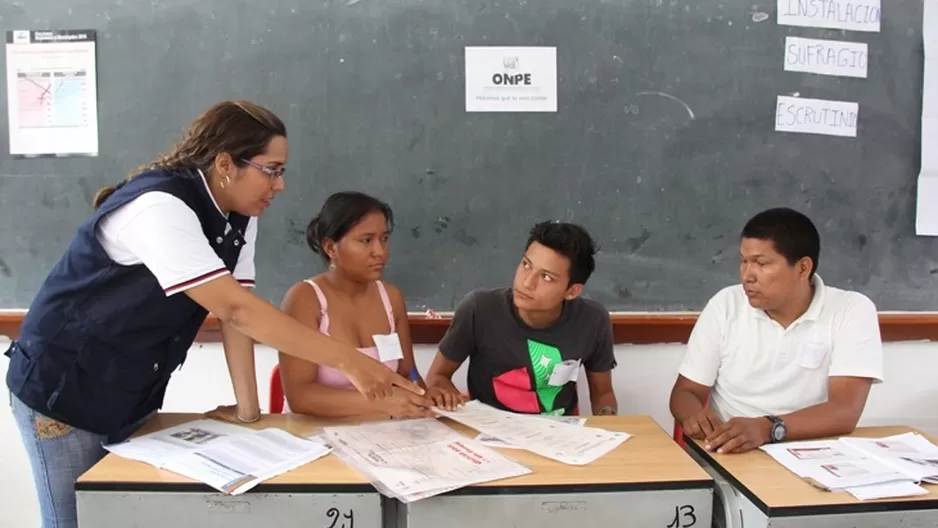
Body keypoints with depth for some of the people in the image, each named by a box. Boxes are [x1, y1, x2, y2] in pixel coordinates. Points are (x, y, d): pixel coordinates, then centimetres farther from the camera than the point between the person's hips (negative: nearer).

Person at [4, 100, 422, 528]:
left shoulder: (239, 218, -3)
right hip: (63, 391, -7)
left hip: (132, 397, 7)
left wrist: (248, 408, -10)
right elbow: (236, 309, -35)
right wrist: (348, 362, -35)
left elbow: (237, 310, -6)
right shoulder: (160, 208, -29)